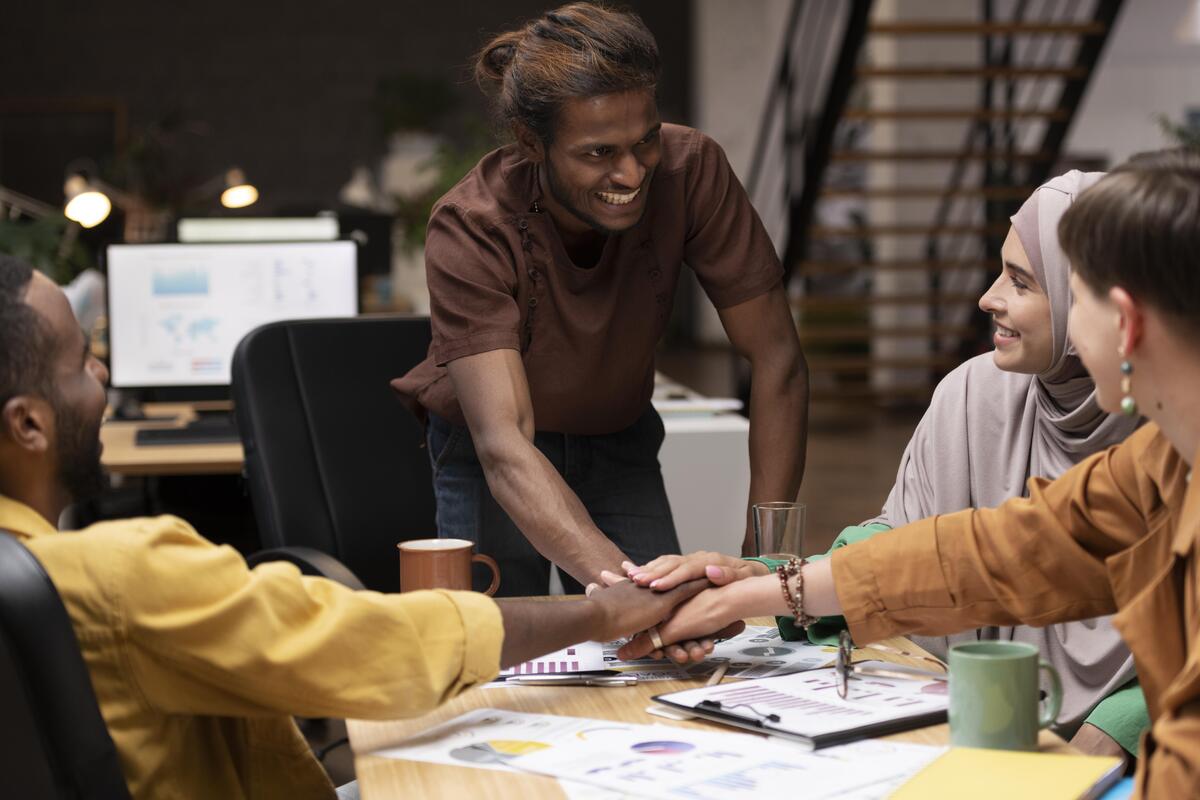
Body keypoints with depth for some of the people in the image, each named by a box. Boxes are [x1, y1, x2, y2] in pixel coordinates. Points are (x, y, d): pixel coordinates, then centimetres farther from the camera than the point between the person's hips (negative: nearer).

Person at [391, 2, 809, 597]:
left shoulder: (690, 172, -25)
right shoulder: (470, 230, -32)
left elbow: (776, 361, -21)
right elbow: (503, 444, -42)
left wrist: (763, 555, -31)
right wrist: (622, 582, -58)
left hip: (618, 440, 2)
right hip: (487, 459, -2)